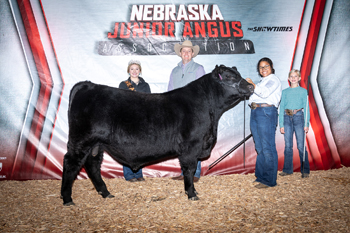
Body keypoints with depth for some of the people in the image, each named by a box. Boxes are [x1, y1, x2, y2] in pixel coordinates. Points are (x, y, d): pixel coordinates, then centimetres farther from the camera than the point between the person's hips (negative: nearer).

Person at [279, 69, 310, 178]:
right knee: (288, 145, 5)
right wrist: (281, 124, 3)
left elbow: (306, 108, 4)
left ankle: (305, 170, 4)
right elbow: (281, 108, 10)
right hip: (287, 117, 2)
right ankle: (287, 169, 13)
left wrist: (306, 124, -4)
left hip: (298, 117, -2)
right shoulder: (285, 92, 12)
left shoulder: (303, 91, 6)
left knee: (301, 145, -4)